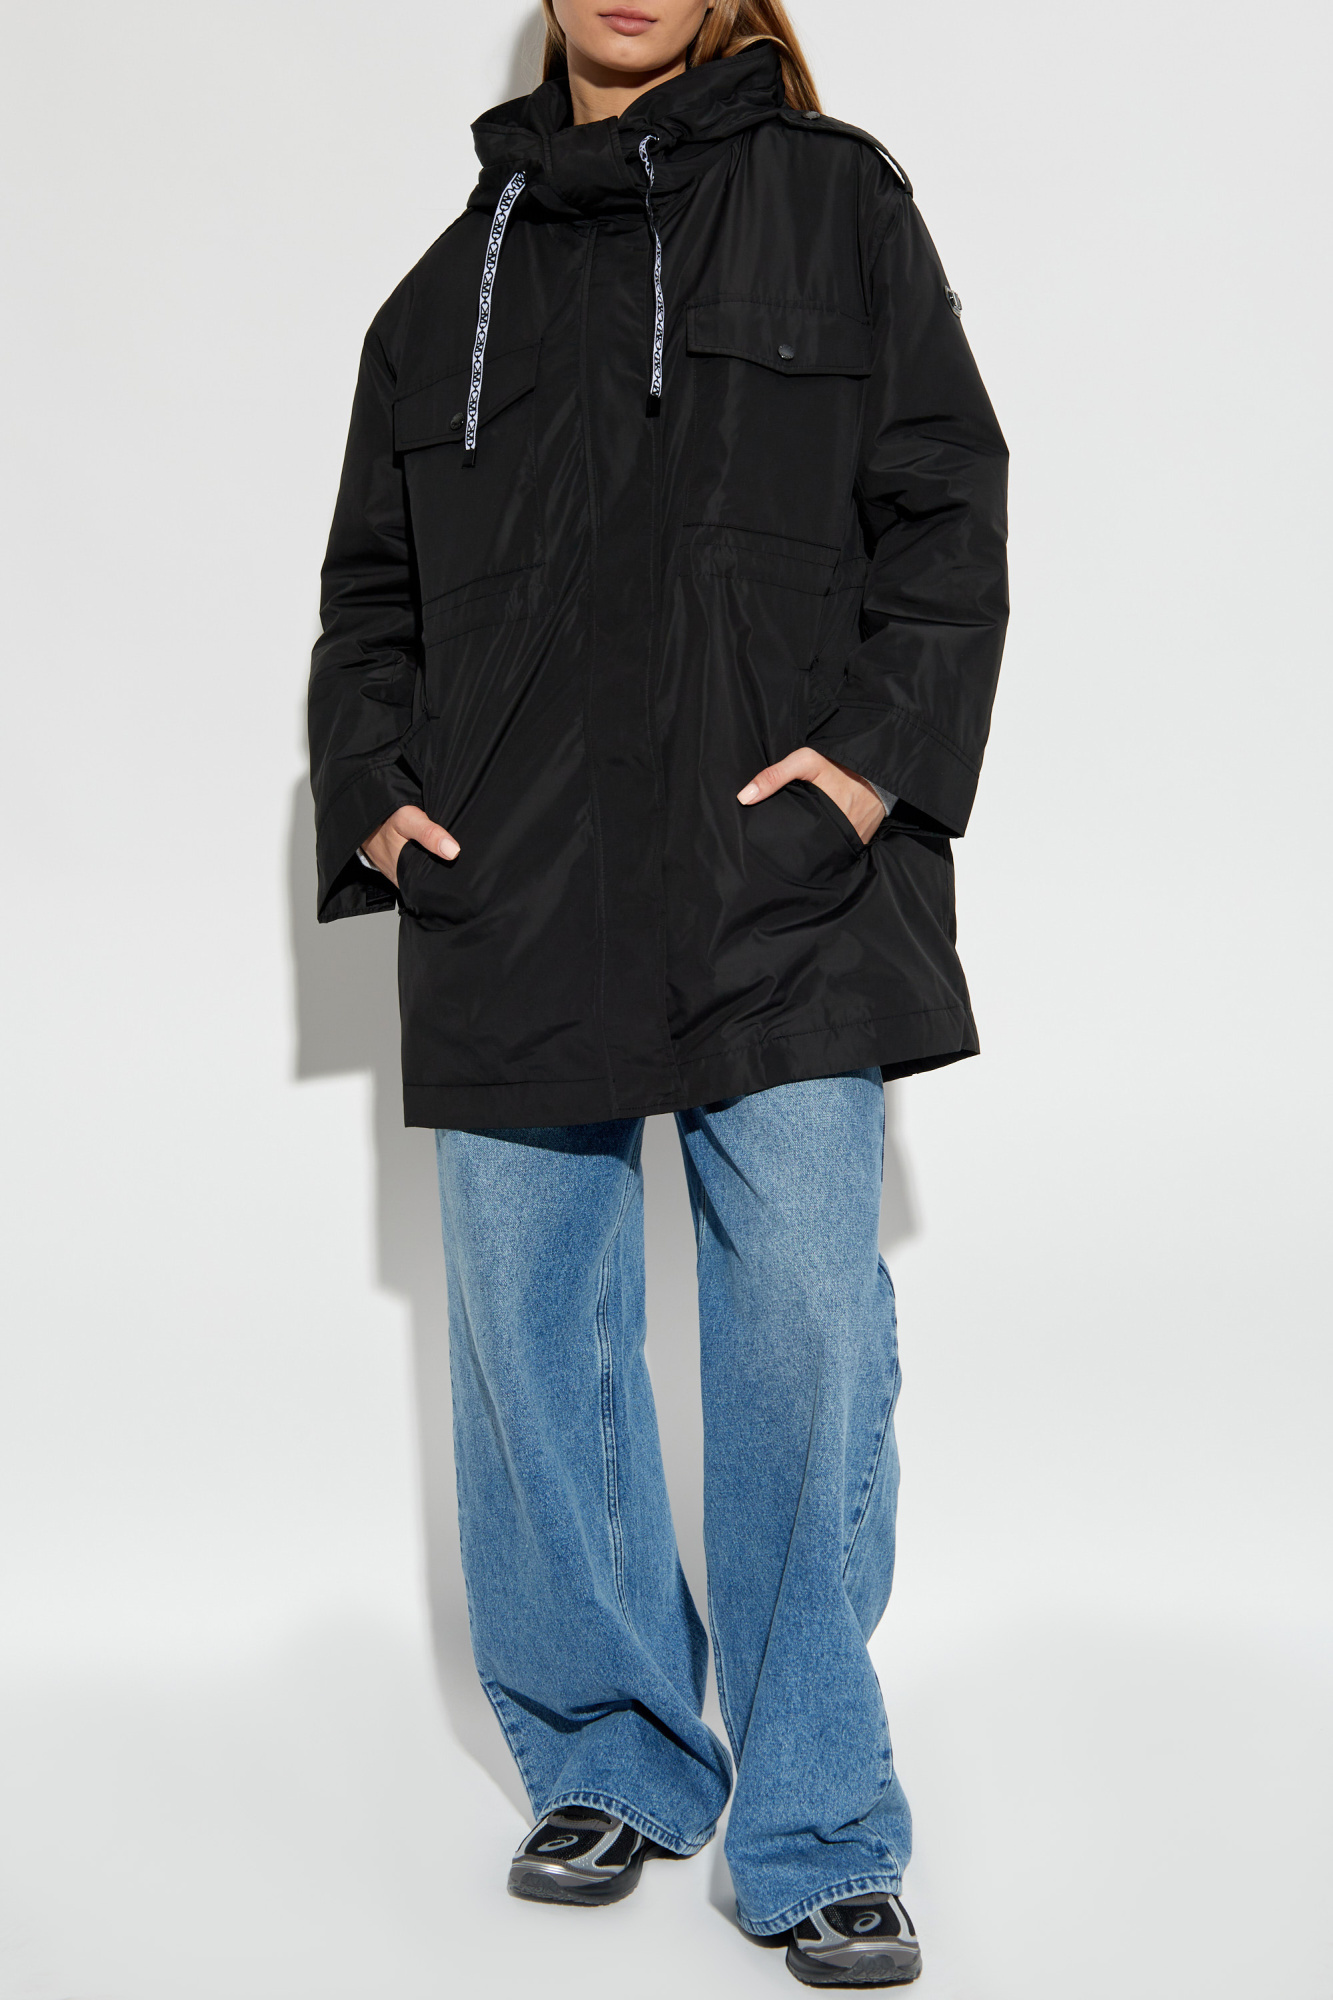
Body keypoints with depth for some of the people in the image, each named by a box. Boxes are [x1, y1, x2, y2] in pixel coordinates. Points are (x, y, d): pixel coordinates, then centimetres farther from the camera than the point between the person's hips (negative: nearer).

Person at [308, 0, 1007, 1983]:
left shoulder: (831, 201, 9)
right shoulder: (451, 281, 17)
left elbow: (946, 501, 3)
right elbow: (368, 584, 20)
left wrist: (882, 749, -10)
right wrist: (371, 790, 4)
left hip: (780, 900, -3)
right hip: (509, 909, 4)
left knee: (805, 1342, -5)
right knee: (532, 1354, 7)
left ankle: (816, 1838, 8)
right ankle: (608, 1768, 24)